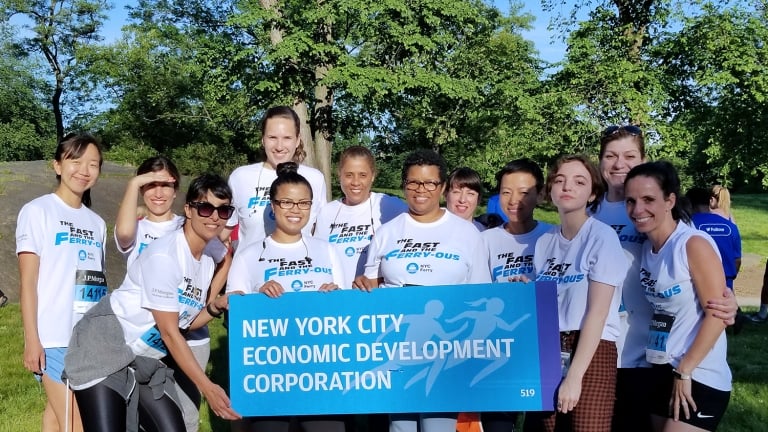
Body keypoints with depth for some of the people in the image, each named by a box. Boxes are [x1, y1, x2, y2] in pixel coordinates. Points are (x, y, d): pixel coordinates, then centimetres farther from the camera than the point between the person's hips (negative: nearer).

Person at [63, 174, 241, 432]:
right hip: (104, 349, -8)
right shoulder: (164, 255, -20)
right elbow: (169, 332, -20)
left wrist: (216, 307, -7)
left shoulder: (207, 263, 6)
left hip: (145, 360, 8)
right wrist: (207, 387, -18)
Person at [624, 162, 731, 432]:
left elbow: (717, 315, -17)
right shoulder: (647, 248, 6)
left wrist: (685, 371, -15)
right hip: (661, 372, 7)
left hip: (699, 378, -7)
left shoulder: (694, 244, -15)